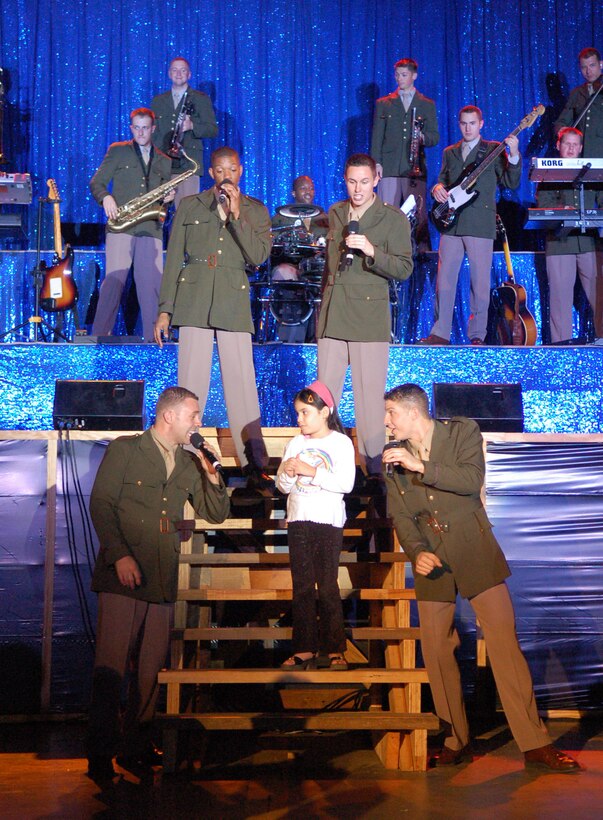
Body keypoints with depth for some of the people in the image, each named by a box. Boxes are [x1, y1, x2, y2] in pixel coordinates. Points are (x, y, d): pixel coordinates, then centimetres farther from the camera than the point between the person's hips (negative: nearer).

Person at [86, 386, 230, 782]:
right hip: (122, 574, -5)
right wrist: (119, 554, -16)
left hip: (163, 580, 5)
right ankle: (101, 756, 0)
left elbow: (217, 514, 16)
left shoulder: (189, 464, 16)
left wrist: (212, 475, -2)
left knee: (151, 668, 7)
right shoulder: (124, 450, 2)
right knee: (111, 665, -7)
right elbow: (101, 504, -5)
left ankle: (137, 748, 18)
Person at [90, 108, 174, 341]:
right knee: (114, 281, -8)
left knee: (151, 285, -4)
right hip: (121, 227, -2)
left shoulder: (164, 162, 19)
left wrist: (169, 197, 1)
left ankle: (153, 339, -1)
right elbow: (96, 183, 8)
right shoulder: (117, 151, 12)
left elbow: (166, 192, 25)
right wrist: (106, 198, -13)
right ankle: (100, 336, -3)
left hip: (151, 230, 2)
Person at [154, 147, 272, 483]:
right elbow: (173, 259, 9)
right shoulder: (190, 206, 10)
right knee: (191, 382, -1)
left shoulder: (255, 210, 10)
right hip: (193, 301, 0)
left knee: (242, 382, -4)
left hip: (233, 303, 0)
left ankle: (255, 462, 0)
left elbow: (258, 256, -4)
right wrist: (165, 310, 5)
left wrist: (236, 216, -11)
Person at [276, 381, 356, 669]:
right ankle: (305, 648, 11)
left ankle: (335, 649, 4)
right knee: (301, 587, 6)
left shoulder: (341, 442, -3)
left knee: (327, 586, -3)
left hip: (328, 520, -4)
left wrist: (312, 472, -18)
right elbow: (282, 486, 10)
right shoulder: (295, 443, 9)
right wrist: (287, 473, -12)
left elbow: (346, 483, -14)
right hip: (298, 520, 4)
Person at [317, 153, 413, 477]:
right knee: (324, 389, 3)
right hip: (332, 315, 4)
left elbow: (404, 268, -6)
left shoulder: (394, 219, 0)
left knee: (369, 390, -2)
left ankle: (373, 457, 8)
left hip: (369, 316, -4)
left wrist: (372, 251, -21)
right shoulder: (335, 213, 15)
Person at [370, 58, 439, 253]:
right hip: (389, 168, 0)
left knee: (418, 215, -7)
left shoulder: (427, 105, 15)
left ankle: (423, 250, -3)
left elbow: (435, 136, 13)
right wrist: (376, 162, -2)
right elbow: (376, 136, 11)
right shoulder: (383, 103, 16)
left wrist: (423, 138, -10)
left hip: (415, 168, 0)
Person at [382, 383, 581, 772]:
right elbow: (400, 515, 3)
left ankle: (535, 743, -2)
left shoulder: (463, 431, -2)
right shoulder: (393, 458, 7)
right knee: (436, 651, 4)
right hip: (432, 562, 4)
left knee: (504, 643, -7)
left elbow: (472, 480, -16)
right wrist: (418, 552, -14)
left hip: (475, 554, -3)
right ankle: (457, 740, 18)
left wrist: (421, 466, -23)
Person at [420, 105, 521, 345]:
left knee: (480, 283, -2)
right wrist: (438, 188, 0)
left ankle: (477, 336, 5)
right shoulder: (449, 152, 18)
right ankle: (440, 333, 8)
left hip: (481, 226, -4)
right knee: (444, 281, 2)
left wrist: (514, 155, -17)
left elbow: (511, 183, -1)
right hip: (451, 224, 4)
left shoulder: (494, 150, 5)